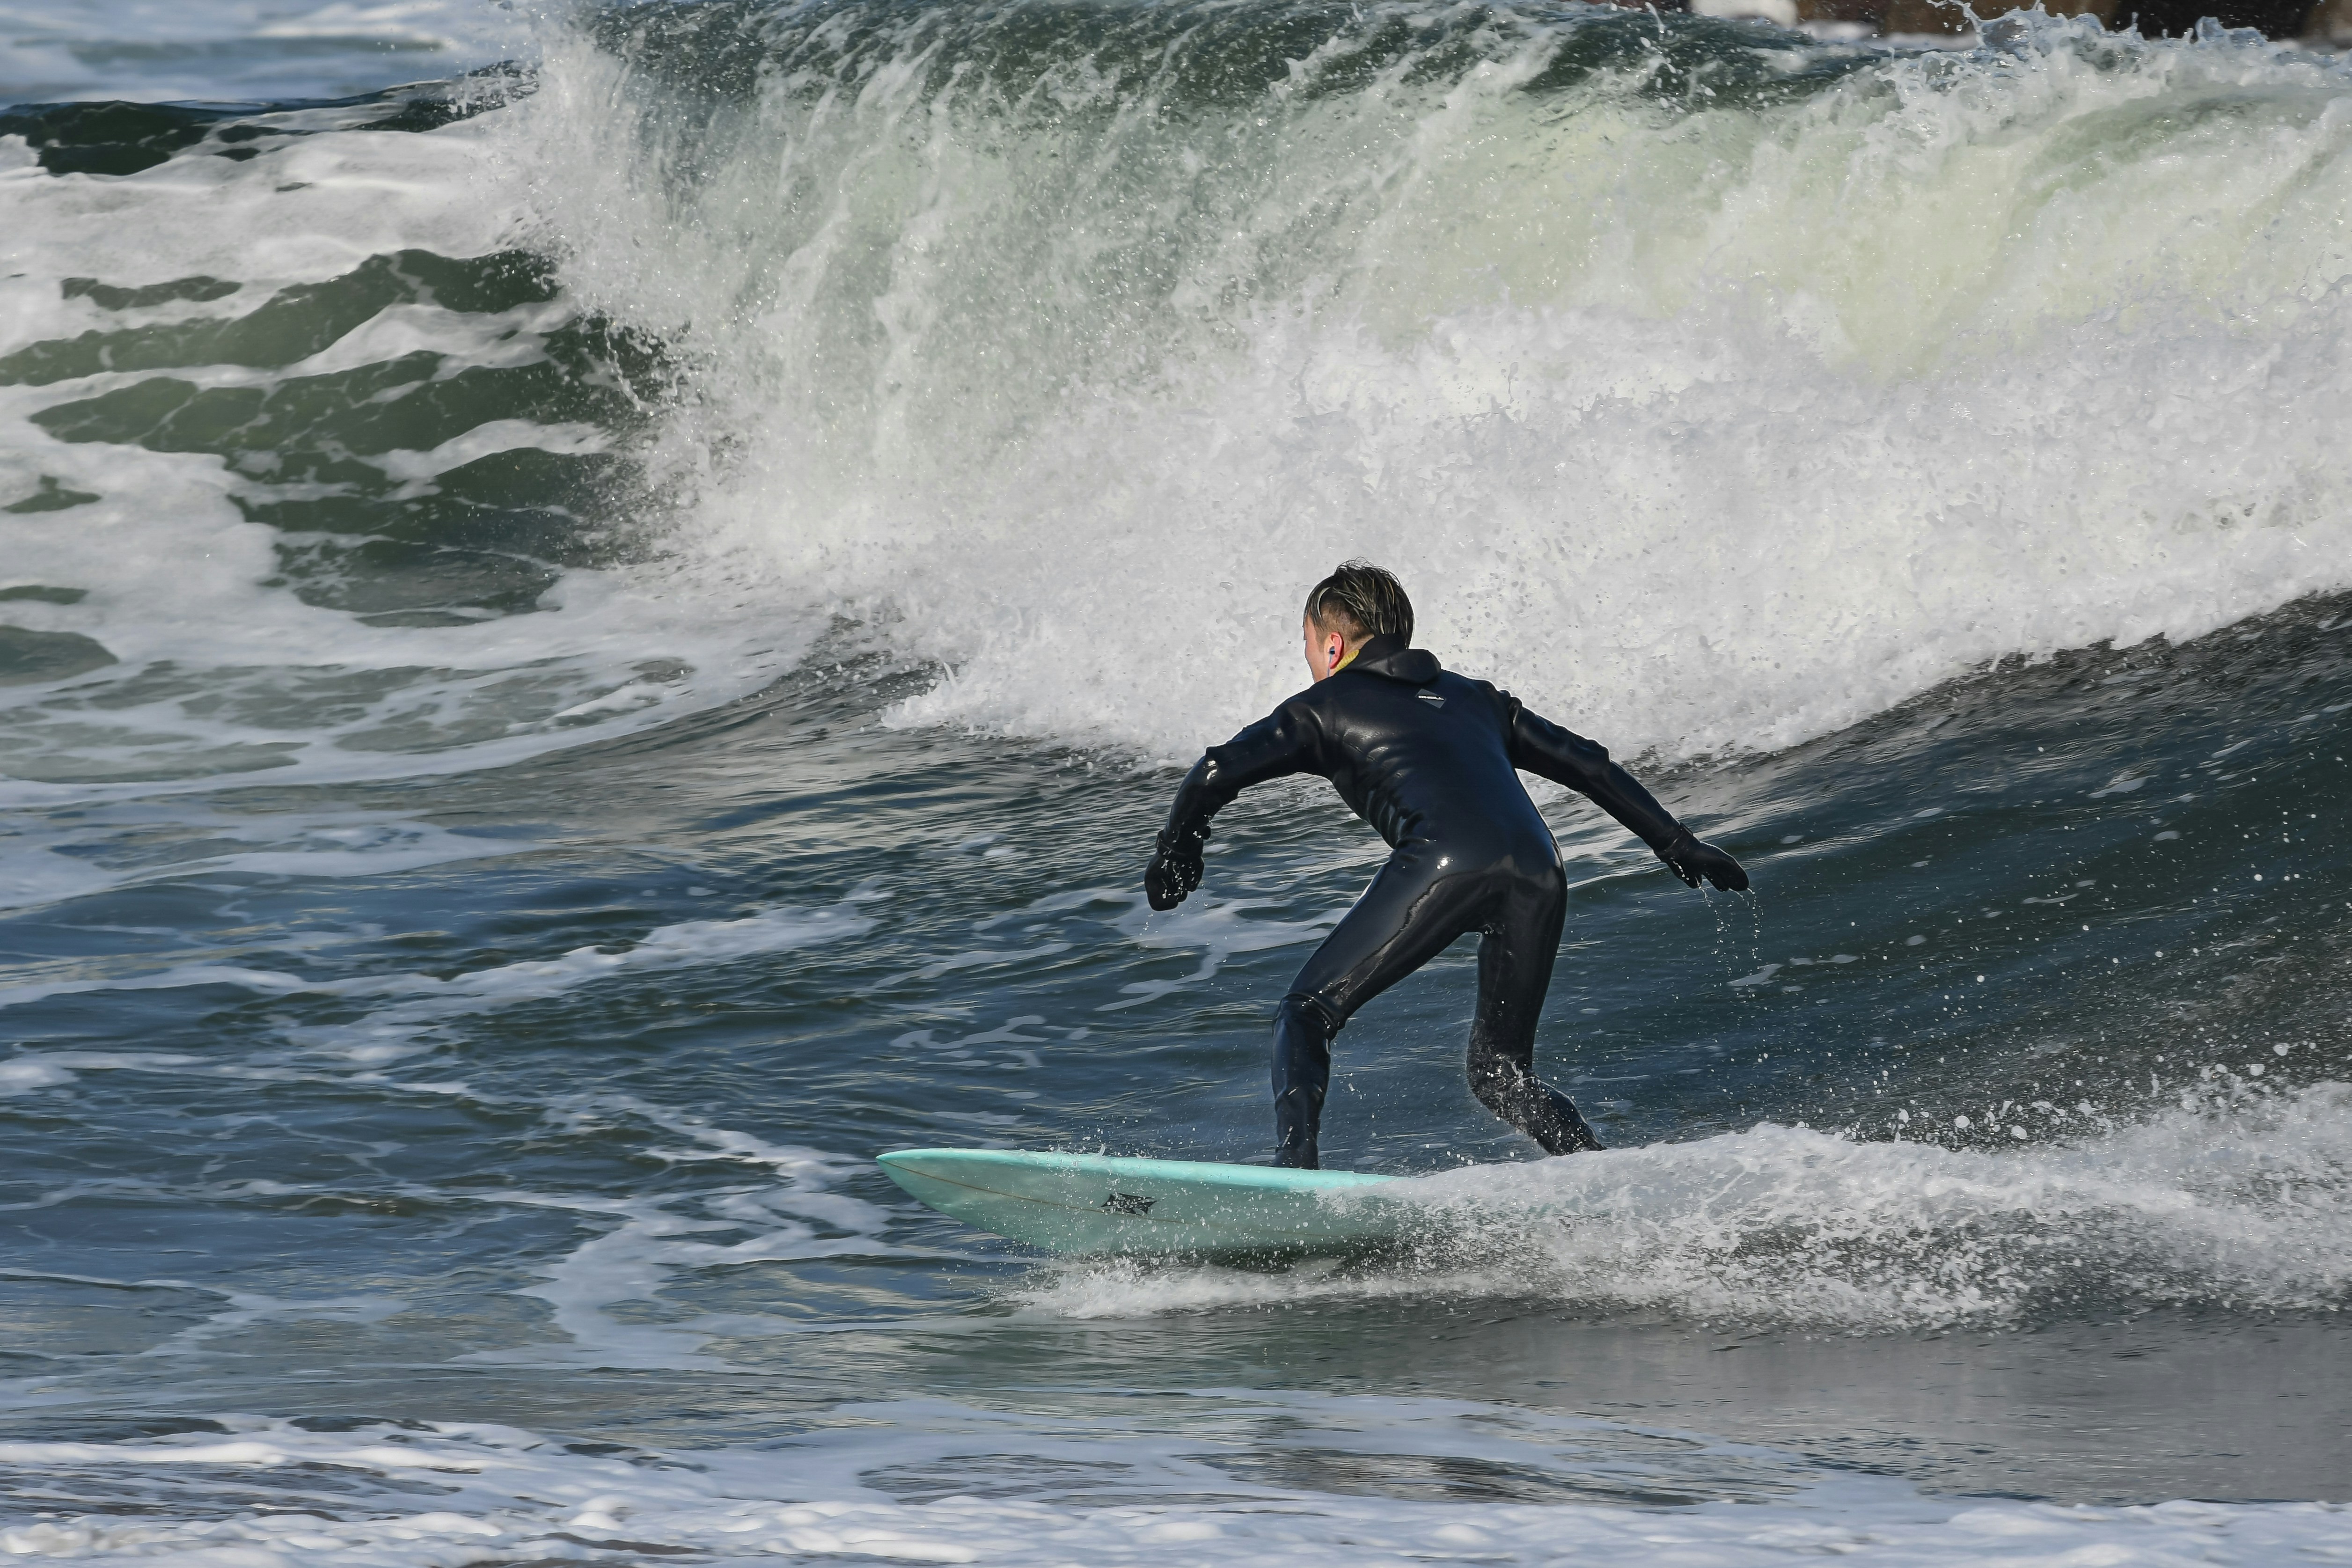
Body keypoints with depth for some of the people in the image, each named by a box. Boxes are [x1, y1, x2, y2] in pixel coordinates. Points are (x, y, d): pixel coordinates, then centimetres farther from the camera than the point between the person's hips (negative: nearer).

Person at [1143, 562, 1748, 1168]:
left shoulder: (1328, 705, 22)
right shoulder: (1472, 697, 36)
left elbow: (1216, 774, 12)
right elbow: (1587, 765, 36)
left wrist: (1174, 854, 29)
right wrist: (1676, 843, 42)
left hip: (1444, 863, -5)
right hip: (1539, 875, 5)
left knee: (1307, 1014, 7)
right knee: (1500, 1074, 18)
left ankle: (1294, 1171, -14)